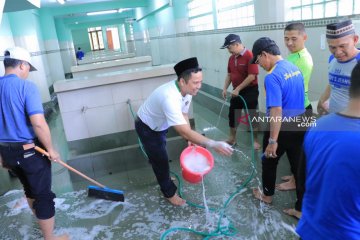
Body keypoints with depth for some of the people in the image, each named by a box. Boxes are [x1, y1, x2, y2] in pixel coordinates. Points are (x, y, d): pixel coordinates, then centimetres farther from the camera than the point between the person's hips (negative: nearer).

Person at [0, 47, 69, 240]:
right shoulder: (26, 86, -19)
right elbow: (38, 123, -26)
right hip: (30, 151, -7)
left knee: (29, 188, 27)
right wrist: (51, 149, -12)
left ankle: (42, 221, 48)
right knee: (43, 194, 7)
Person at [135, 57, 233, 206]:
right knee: (161, 159, 2)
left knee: (159, 154, 30)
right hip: (147, 128, -8)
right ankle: (169, 192, 25)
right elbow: (184, 132, -47)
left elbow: (184, 115, -4)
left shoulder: (187, 91, -18)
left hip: (160, 125, 8)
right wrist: (213, 145, -50)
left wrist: (190, 139, -11)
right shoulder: (169, 98, -45)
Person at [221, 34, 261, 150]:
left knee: (252, 116, 3)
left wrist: (238, 89, -20)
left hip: (250, 91, -8)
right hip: (237, 91, 8)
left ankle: (255, 140, 16)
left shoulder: (250, 56, -18)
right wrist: (225, 88, 3)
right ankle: (232, 138, 27)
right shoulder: (231, 58, 6)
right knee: (232, 114, 12)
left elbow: (252, 76, -22)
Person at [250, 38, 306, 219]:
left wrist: (272, 141, -23)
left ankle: (267, 195, 38)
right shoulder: (295, 68, 4)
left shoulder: (272, 76, -23)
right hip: (298, 126, 7)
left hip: (281, 129, -7)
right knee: (299, 166, 12)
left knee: (269, 162, 17)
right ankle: (302, 207, 21)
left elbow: (276, 112, -27)